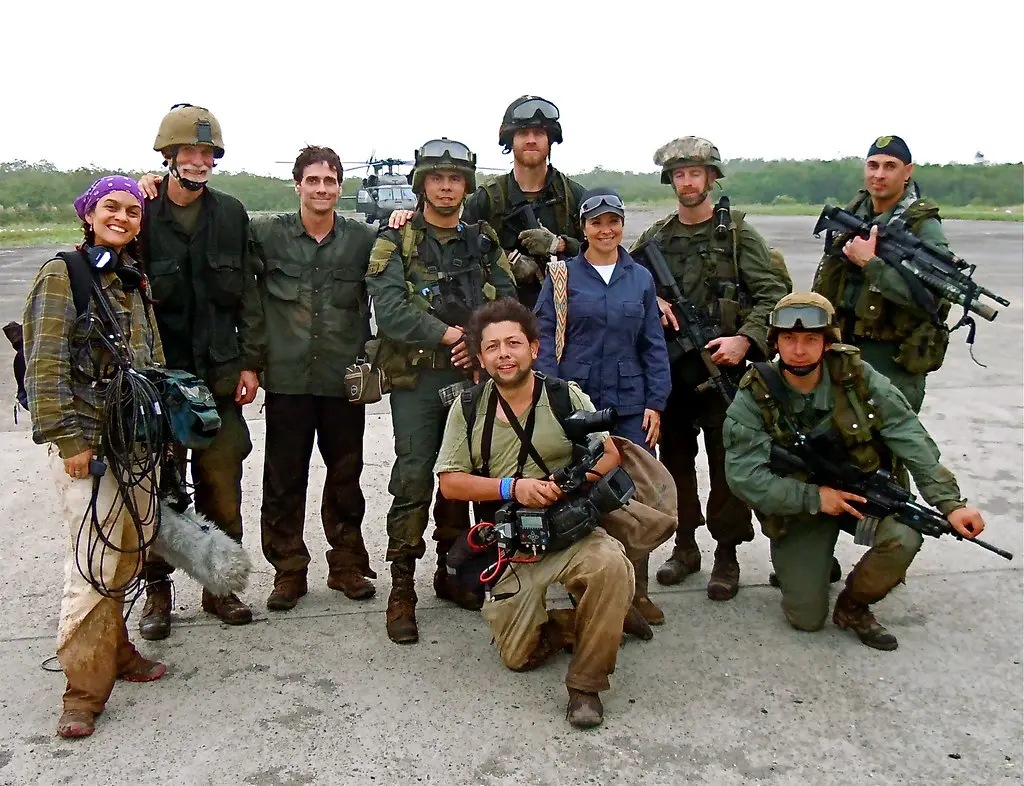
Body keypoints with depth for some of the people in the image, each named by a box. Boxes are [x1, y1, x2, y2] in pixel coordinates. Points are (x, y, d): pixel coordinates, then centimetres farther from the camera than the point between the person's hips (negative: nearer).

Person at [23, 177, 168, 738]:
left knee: (127, 555, 11)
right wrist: (68, 440, -16)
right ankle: (85, 690, 3)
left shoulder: (135, 281, 14)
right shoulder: (62, 275, -6)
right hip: (85, 441, -6)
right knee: (94, 563, -8)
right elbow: (46, 365, -12)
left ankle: (112, 653, 27)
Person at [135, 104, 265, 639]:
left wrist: (250, 362, 4)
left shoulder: (230, 214, 8)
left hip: (219, 374, 2)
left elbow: (247, 293, 9)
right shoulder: (142, 214, -2)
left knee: (222, 487, 6)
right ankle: (156, 590, 22)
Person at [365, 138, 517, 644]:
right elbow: (390, 310, -15)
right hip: (417, 379, -4)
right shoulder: (395, 244, 0)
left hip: (473, 376, 4)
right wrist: (449, 334, -20)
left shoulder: (484, 243, 13)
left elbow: (509, 304, 3)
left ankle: (451, 573, 28)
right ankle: (401, 592, 3)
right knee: (413, 483, -6)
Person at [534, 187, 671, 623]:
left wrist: (655, 403, 3)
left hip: (629, 404, 2)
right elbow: (545, 338, 0)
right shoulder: (562, 276, 3)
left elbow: (654, 346, 10)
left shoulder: (640, 278, 10)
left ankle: (636, 588, 13)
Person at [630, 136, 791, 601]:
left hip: (724, 366, -4)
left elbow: (774, 293, -6)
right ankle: (685, 545, 26)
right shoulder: (655, 238, 10)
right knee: (675, 458, 11)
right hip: (669, 366, 4)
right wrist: (650, 299, -6)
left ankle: (727, 554, 13)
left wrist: (745, 339, -19)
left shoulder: (737, 234, -1)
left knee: (727, 461, 1)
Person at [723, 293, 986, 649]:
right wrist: (814, 497, -27)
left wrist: (949, 502, -20)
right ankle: (793, 563, 29)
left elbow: (912, 441, -13)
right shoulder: (755, 398, -19)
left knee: (903, 537, -30)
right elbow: (744, 476, -22)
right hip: (797, 506, -2)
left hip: (860, 488, 2)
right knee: (806, 618, -8)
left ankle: (852, 607, 0)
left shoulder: (857, 377, -14)